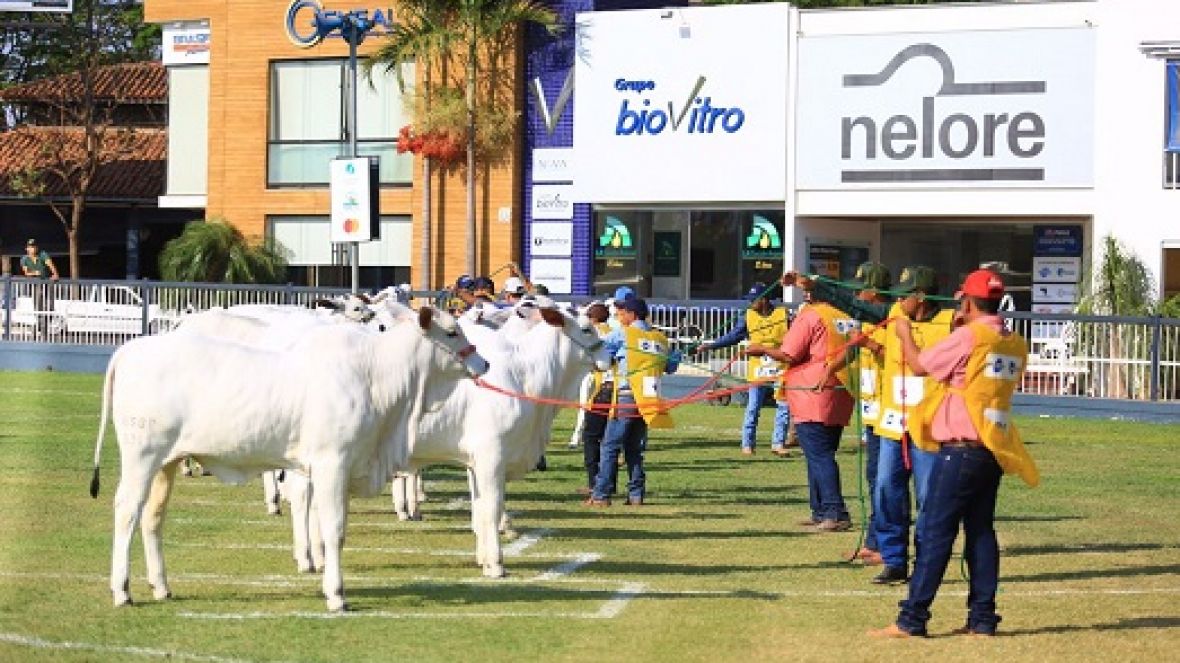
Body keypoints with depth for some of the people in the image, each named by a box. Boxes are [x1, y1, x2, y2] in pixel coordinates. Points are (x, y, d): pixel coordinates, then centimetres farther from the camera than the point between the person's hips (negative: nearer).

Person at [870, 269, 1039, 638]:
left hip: (960, 450, -7)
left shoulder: (967, 337, -13)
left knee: (935, 532, -6)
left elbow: (919, 365, -6)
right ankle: (982, 619, 10)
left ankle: (911, 620, -5)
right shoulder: (1015, 345, 9)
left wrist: (905, 335, 12)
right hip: (994, 451, 7)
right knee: (981, 532, 11)